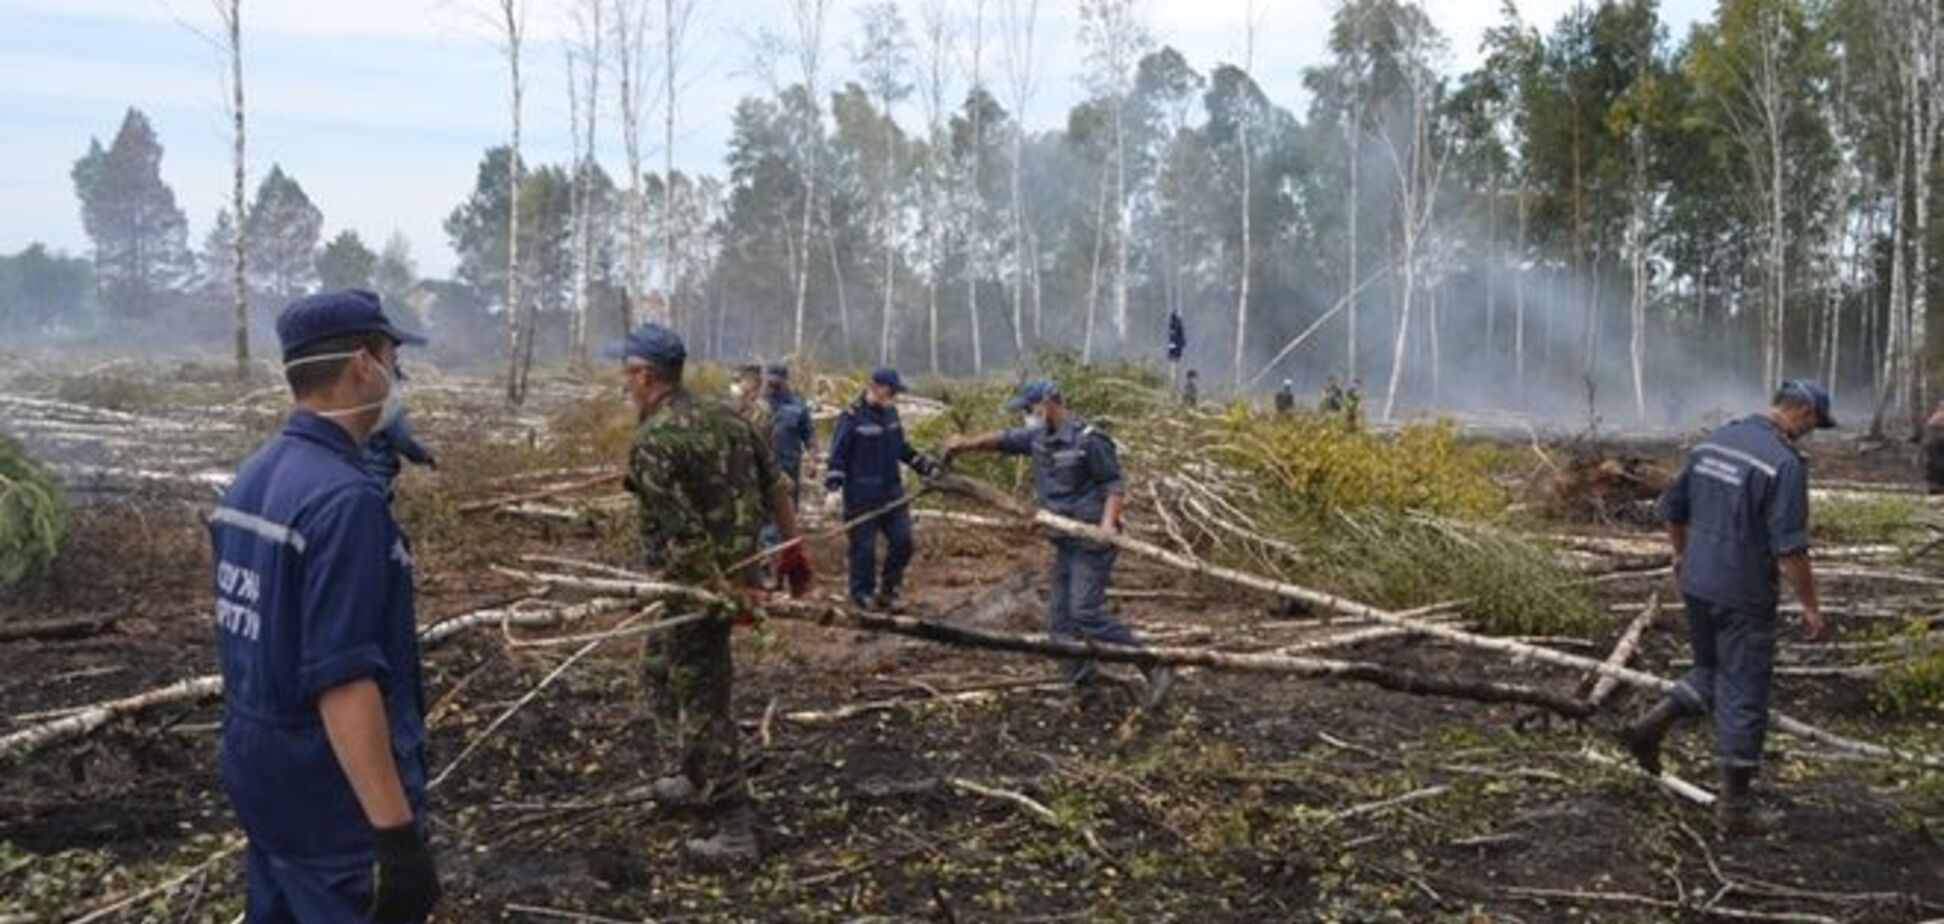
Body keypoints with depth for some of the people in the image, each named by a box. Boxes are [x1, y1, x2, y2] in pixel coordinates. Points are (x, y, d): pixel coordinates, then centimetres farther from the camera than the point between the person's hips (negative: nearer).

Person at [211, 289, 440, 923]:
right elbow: (343, 682, -28)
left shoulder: (251, 478, 5)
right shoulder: (344, 498, -24)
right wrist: (399, 833, -28)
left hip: (259, 774, 9)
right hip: (333, 795, -9)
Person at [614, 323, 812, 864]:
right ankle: (689, 778, 37)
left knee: (703, 702, -2)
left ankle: (735, 831, 2)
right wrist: (792, 550, 16)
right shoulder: (726, 418, 6)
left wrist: (722, 591, -19)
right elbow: (775, 489, 10)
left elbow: (684, 532, -24)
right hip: (738, 571, 9)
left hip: (694, 585, -9)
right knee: (661, 668, 27)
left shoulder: (652, 442, -18)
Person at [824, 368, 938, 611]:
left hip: (892, 491, 7)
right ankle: (863, 593, 16)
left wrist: (928, 466, 17)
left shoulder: (890, 413, 9)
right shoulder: (852, 417, -12)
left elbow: (903, 449, 21)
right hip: (861, 496, -7)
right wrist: (833, 488, -22)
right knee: (864, 546, 0)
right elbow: (837, 456, -12)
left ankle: (888, 590, 21)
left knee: (902, 540, 5)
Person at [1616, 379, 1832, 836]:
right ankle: (1734, 806, 12)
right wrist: (1810, 605, -9)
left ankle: (1649, 727, 9)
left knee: (1710, 672, 25)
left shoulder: (1713, 442, 5)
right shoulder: (1784, 462, -18)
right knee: (1744, 696, 4)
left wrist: (1682, 553, 29)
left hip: (1697, 584, 7)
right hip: (1743, 596, -7)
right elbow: (1790, 546, -19)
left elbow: (1672, 506, 14)